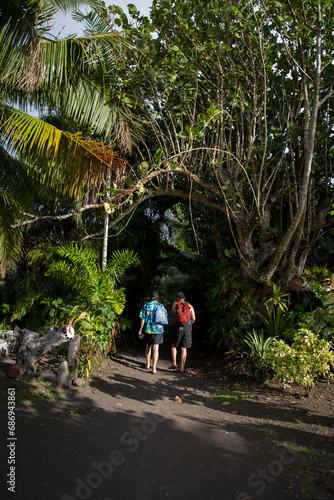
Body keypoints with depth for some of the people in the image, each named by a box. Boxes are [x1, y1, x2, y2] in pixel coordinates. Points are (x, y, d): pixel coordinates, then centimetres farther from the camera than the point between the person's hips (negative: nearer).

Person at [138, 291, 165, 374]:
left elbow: (143, 319, -4)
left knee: (148, 346, 20)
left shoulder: (146, 306, -2)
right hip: (158, 329, -1)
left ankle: (148, 364, 32)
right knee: (155, 348, -1)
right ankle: (154, 368, -6)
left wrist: (140, 330, 3)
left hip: (148, 329, 1)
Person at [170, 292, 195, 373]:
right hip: (188, 329, 1)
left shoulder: (175, 304, 7)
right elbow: (193, 318, 3)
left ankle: (174, 364, 9)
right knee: (184, 348, 8)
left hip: (178, 328, -1)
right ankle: (182, 368, 7)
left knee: (174, 346, 18)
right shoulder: (189, 306, 8)